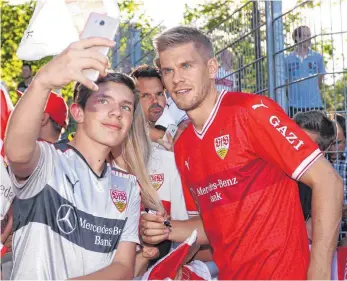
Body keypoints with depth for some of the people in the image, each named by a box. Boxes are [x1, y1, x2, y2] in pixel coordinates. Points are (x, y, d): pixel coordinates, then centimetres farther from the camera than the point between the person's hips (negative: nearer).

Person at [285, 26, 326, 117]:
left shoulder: (318, 57, 4)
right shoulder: (288, 59, 2)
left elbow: (320, 80, 13)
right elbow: (286, 81, 9)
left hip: (315, 105, 1)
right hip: (295, 105, -1)